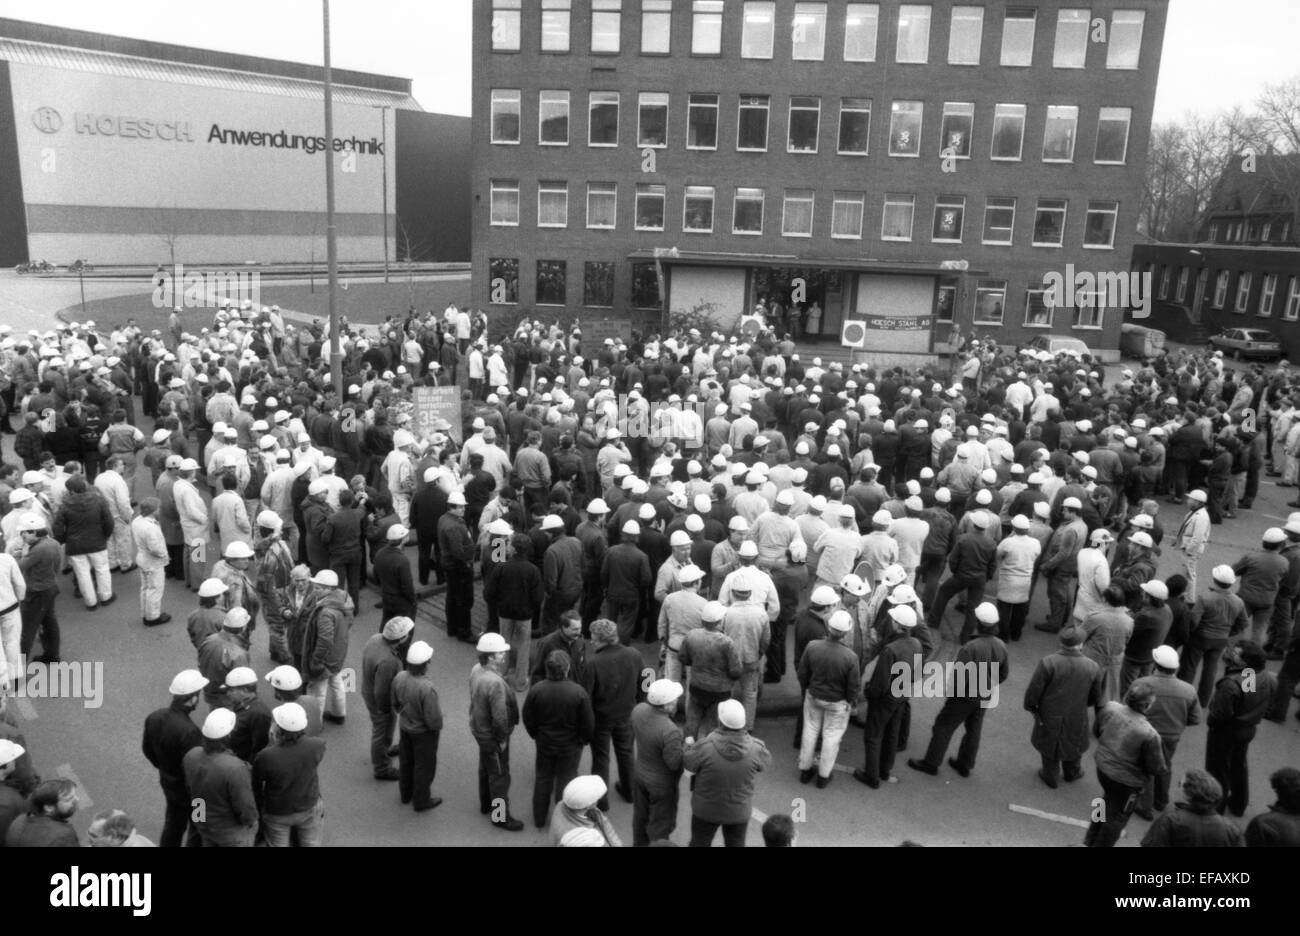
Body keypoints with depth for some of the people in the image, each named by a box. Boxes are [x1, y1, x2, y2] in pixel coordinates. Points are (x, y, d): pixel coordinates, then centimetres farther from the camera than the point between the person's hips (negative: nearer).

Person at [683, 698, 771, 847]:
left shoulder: (705, 747, -31)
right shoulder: (756, 749, -25)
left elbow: (688, 762, -11)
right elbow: (766, 762, -3)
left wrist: (689, 745, 10)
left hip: (706, 808, -1)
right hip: (739, 811, 1)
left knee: (699, 843, 22)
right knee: (736, 844, 24)